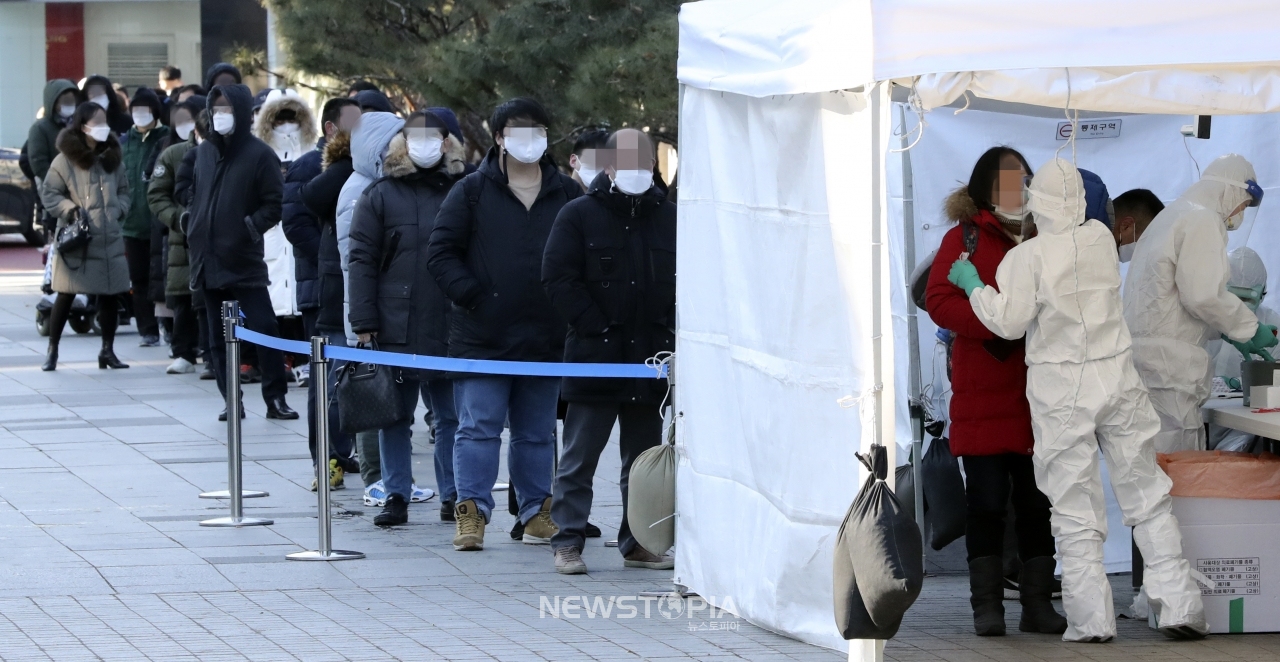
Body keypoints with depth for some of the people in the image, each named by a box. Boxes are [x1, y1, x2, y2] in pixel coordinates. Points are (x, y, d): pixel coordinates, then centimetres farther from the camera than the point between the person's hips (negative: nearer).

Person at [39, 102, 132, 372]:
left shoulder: (112, 157, 11)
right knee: (65, 296, -1)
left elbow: (124, 191, 20)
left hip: (109, 240, 5)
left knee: (110, 296, 6)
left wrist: (119, 209, 2)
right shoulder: (65, 159, -5)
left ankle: (108, 350, 18)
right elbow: (49, 193, -4)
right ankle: (52, 351, 8)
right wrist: (71, 210, -15)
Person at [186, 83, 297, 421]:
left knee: (265, 329, -8)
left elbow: (276, 203, -6)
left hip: (245, 261, -6)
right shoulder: (204, 151, 12)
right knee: (218, 336, 7)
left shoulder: (259, 154, -5)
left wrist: (249, 227, -15)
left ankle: (276, 398, -1)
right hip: (209, 260, 6)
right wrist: (194, 231, 12)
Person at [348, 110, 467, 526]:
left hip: (451, 329, 1)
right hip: (396, 330, -1)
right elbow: (361, 261, 0)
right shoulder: (380, 196, 3)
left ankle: (454, 495, 15)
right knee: (395, 417, 4)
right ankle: (396, 496, 11)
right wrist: (364, 323, -8)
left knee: (452, 415, 6)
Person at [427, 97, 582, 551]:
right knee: (478, 428, -4)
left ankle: (538, 511, 19)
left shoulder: (567, 195, 8)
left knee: (537, 433, 11)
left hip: (546, 338, 3)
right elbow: (441, 253, 0)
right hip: (482, 339, -3)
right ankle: (471, 512, -2)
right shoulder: (473, 191, 1)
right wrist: (470, 296, -11)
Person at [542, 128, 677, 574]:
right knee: (579, 458, -2)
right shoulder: (579, 215, -1)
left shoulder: (668, 218, 12)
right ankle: (568, 543, 2)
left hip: (650, 358, 4)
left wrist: (670, 331, 0)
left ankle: (639, 544, 17)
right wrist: (597, 327, -13)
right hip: (594, 356, -4)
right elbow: (558, 278, -7)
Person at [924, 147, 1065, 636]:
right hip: (983, 395, -3)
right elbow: (938, 301, -8)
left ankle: (1037, 604, 12)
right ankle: (987, 605, 6)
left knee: (1038, 502, 5)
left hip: (1039, 393, 3)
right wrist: (994, 324, -20)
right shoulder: (965, 238, 2)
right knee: (987, 500, -1)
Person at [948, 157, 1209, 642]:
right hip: (1117, 379, 3)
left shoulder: (1027, 257, -12)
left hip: (1062, 392, -3)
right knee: (1146, 494, 9)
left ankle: (1092, 620, -1)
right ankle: (1178, 605, 5)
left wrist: (974, 286, 3)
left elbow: (1010, 322, -10)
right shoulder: (1101, 238, 1)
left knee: (1076, 510, 2)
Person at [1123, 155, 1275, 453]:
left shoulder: (1172, 216, 23)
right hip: (1167, 358, -10)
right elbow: (1203, 295, -17)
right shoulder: (1203, 221, -8)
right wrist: (1249, 328, -4)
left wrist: (1224, 334, 24)